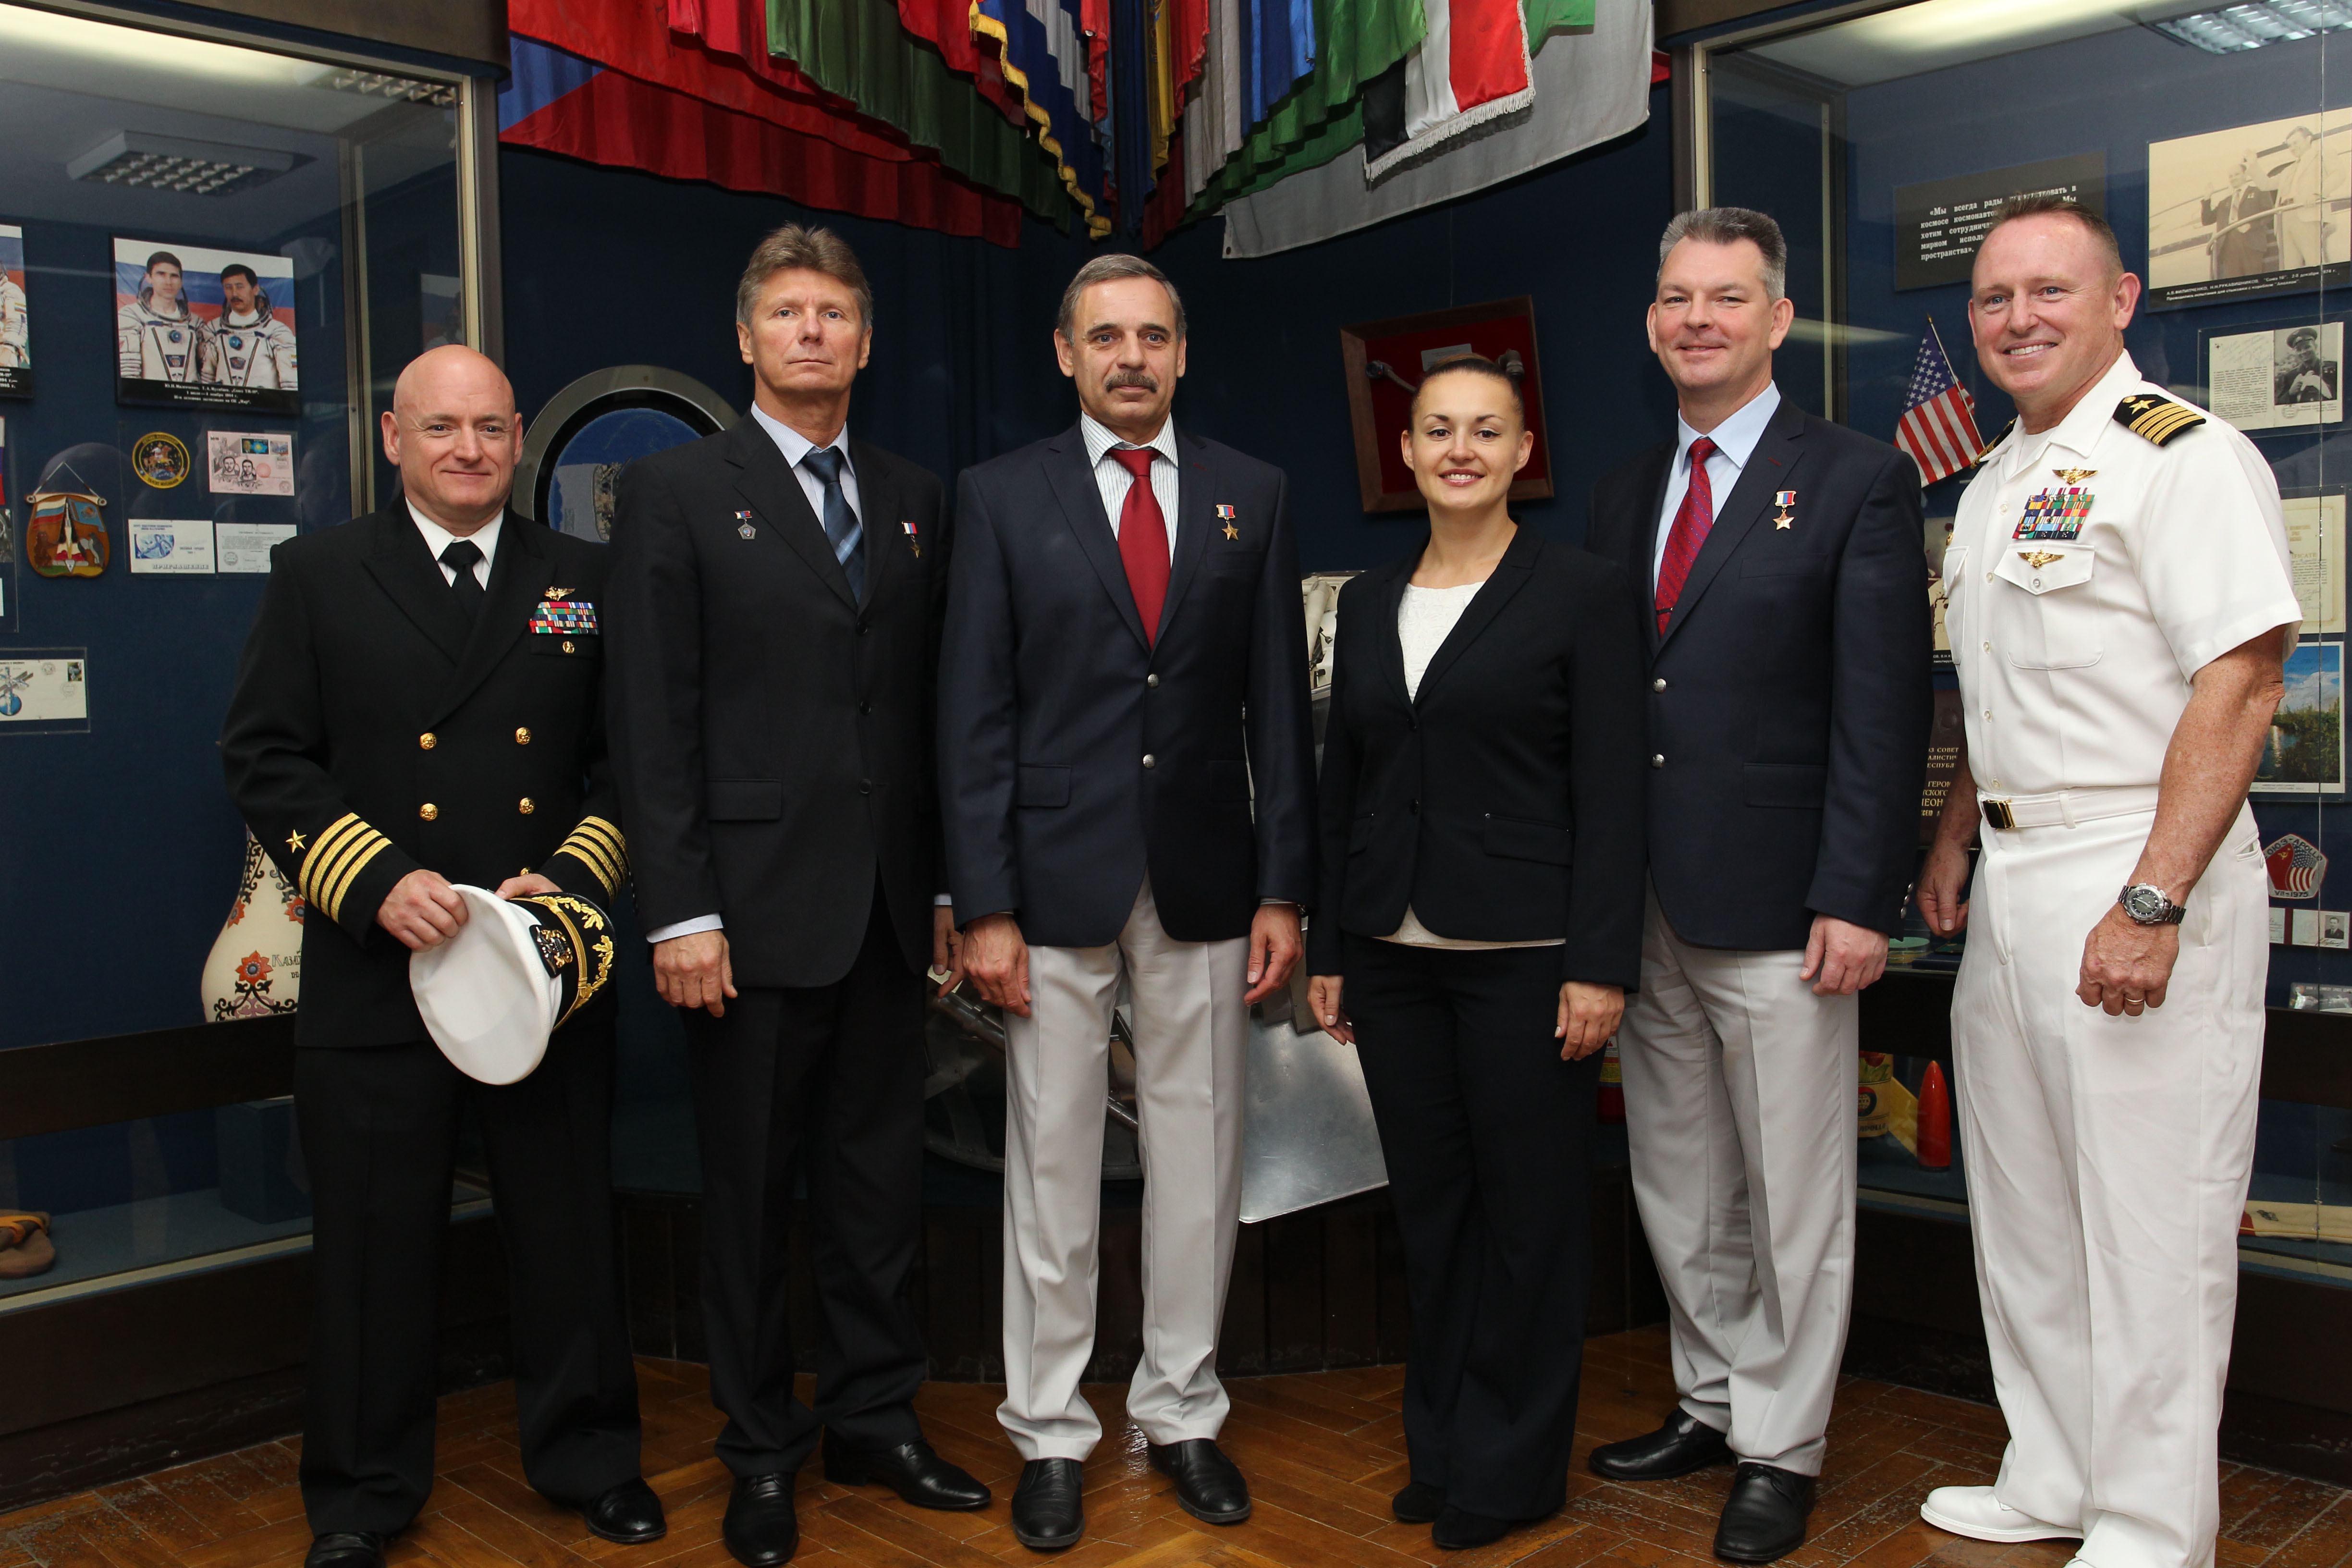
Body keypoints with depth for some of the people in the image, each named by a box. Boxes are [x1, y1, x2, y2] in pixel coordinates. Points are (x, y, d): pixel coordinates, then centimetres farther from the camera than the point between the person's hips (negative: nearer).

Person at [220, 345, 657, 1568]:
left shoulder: (585, 581, 8)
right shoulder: (318, 574, 4)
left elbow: (627, 757, 6)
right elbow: (266, 758, -1)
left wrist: (576, 877, -10)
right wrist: (376, 882, -13)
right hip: (377, 977, -1)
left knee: (569, 1230, 12)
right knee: (375, 1246, 9)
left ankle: (585, 1454, 31)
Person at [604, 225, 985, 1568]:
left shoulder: (916, 501, 12)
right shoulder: (676, 492, -1)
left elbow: (936, 707, 12)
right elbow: (654, 724, -7)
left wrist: (949, 885, 8)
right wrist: (682, 912, -13)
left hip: (890, 905, 4)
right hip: (757, 904, -4)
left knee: (881, 1177, 13)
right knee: (753, 1192, 8)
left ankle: (878, 1418, 28)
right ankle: (764, 1453, 23)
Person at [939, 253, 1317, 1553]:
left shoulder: (1252, 496, 7)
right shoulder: (1003, 496, 2)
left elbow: (1278, 704, 6)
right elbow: (973, 714, -2)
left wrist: (1283, 888, 0)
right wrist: (983, 904, -8)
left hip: (1204, 882, 2)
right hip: (1057, 878, -2)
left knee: (1198, 1161, 10)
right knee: (1051, 1165, 7)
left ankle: (1182, 1412, 27)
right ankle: (1050, 1432, 22)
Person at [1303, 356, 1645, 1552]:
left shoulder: (1581, 592, -3)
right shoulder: (1368, 604, 11)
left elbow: (1611, 793, -7)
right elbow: (1342, 786, 13)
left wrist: (1601, 964, -13)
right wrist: (1327, 949, 11)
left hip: (1523, 953, -4)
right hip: (1394, 953, 5)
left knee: (1528, 1209, 5)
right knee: (1428, 1205, 12)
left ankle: (1513, 1466, 21)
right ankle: (1441, 1444, 28)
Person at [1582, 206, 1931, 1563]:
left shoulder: (1857, 482, -4)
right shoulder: (1626, 494, 13)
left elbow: (1886, 710, -10)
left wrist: (1859, 900, -16)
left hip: (1780, 909, -6)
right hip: (1647, 908, 6)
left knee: (1794, 1201, 6)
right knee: (1678, 1187, 17)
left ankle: (1782, 1452, 22)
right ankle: (1712, 1403, 34)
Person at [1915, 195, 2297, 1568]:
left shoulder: (2185, 458, -11)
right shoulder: (1994, 486, 16)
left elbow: (2242, 684, -19)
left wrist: (2153, 904, -23)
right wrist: (1955, 839, 15)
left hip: (2141, 877, -9)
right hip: (2011, 880, 9)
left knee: (2148, 1220, 0)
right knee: (2024, 1209, 15)